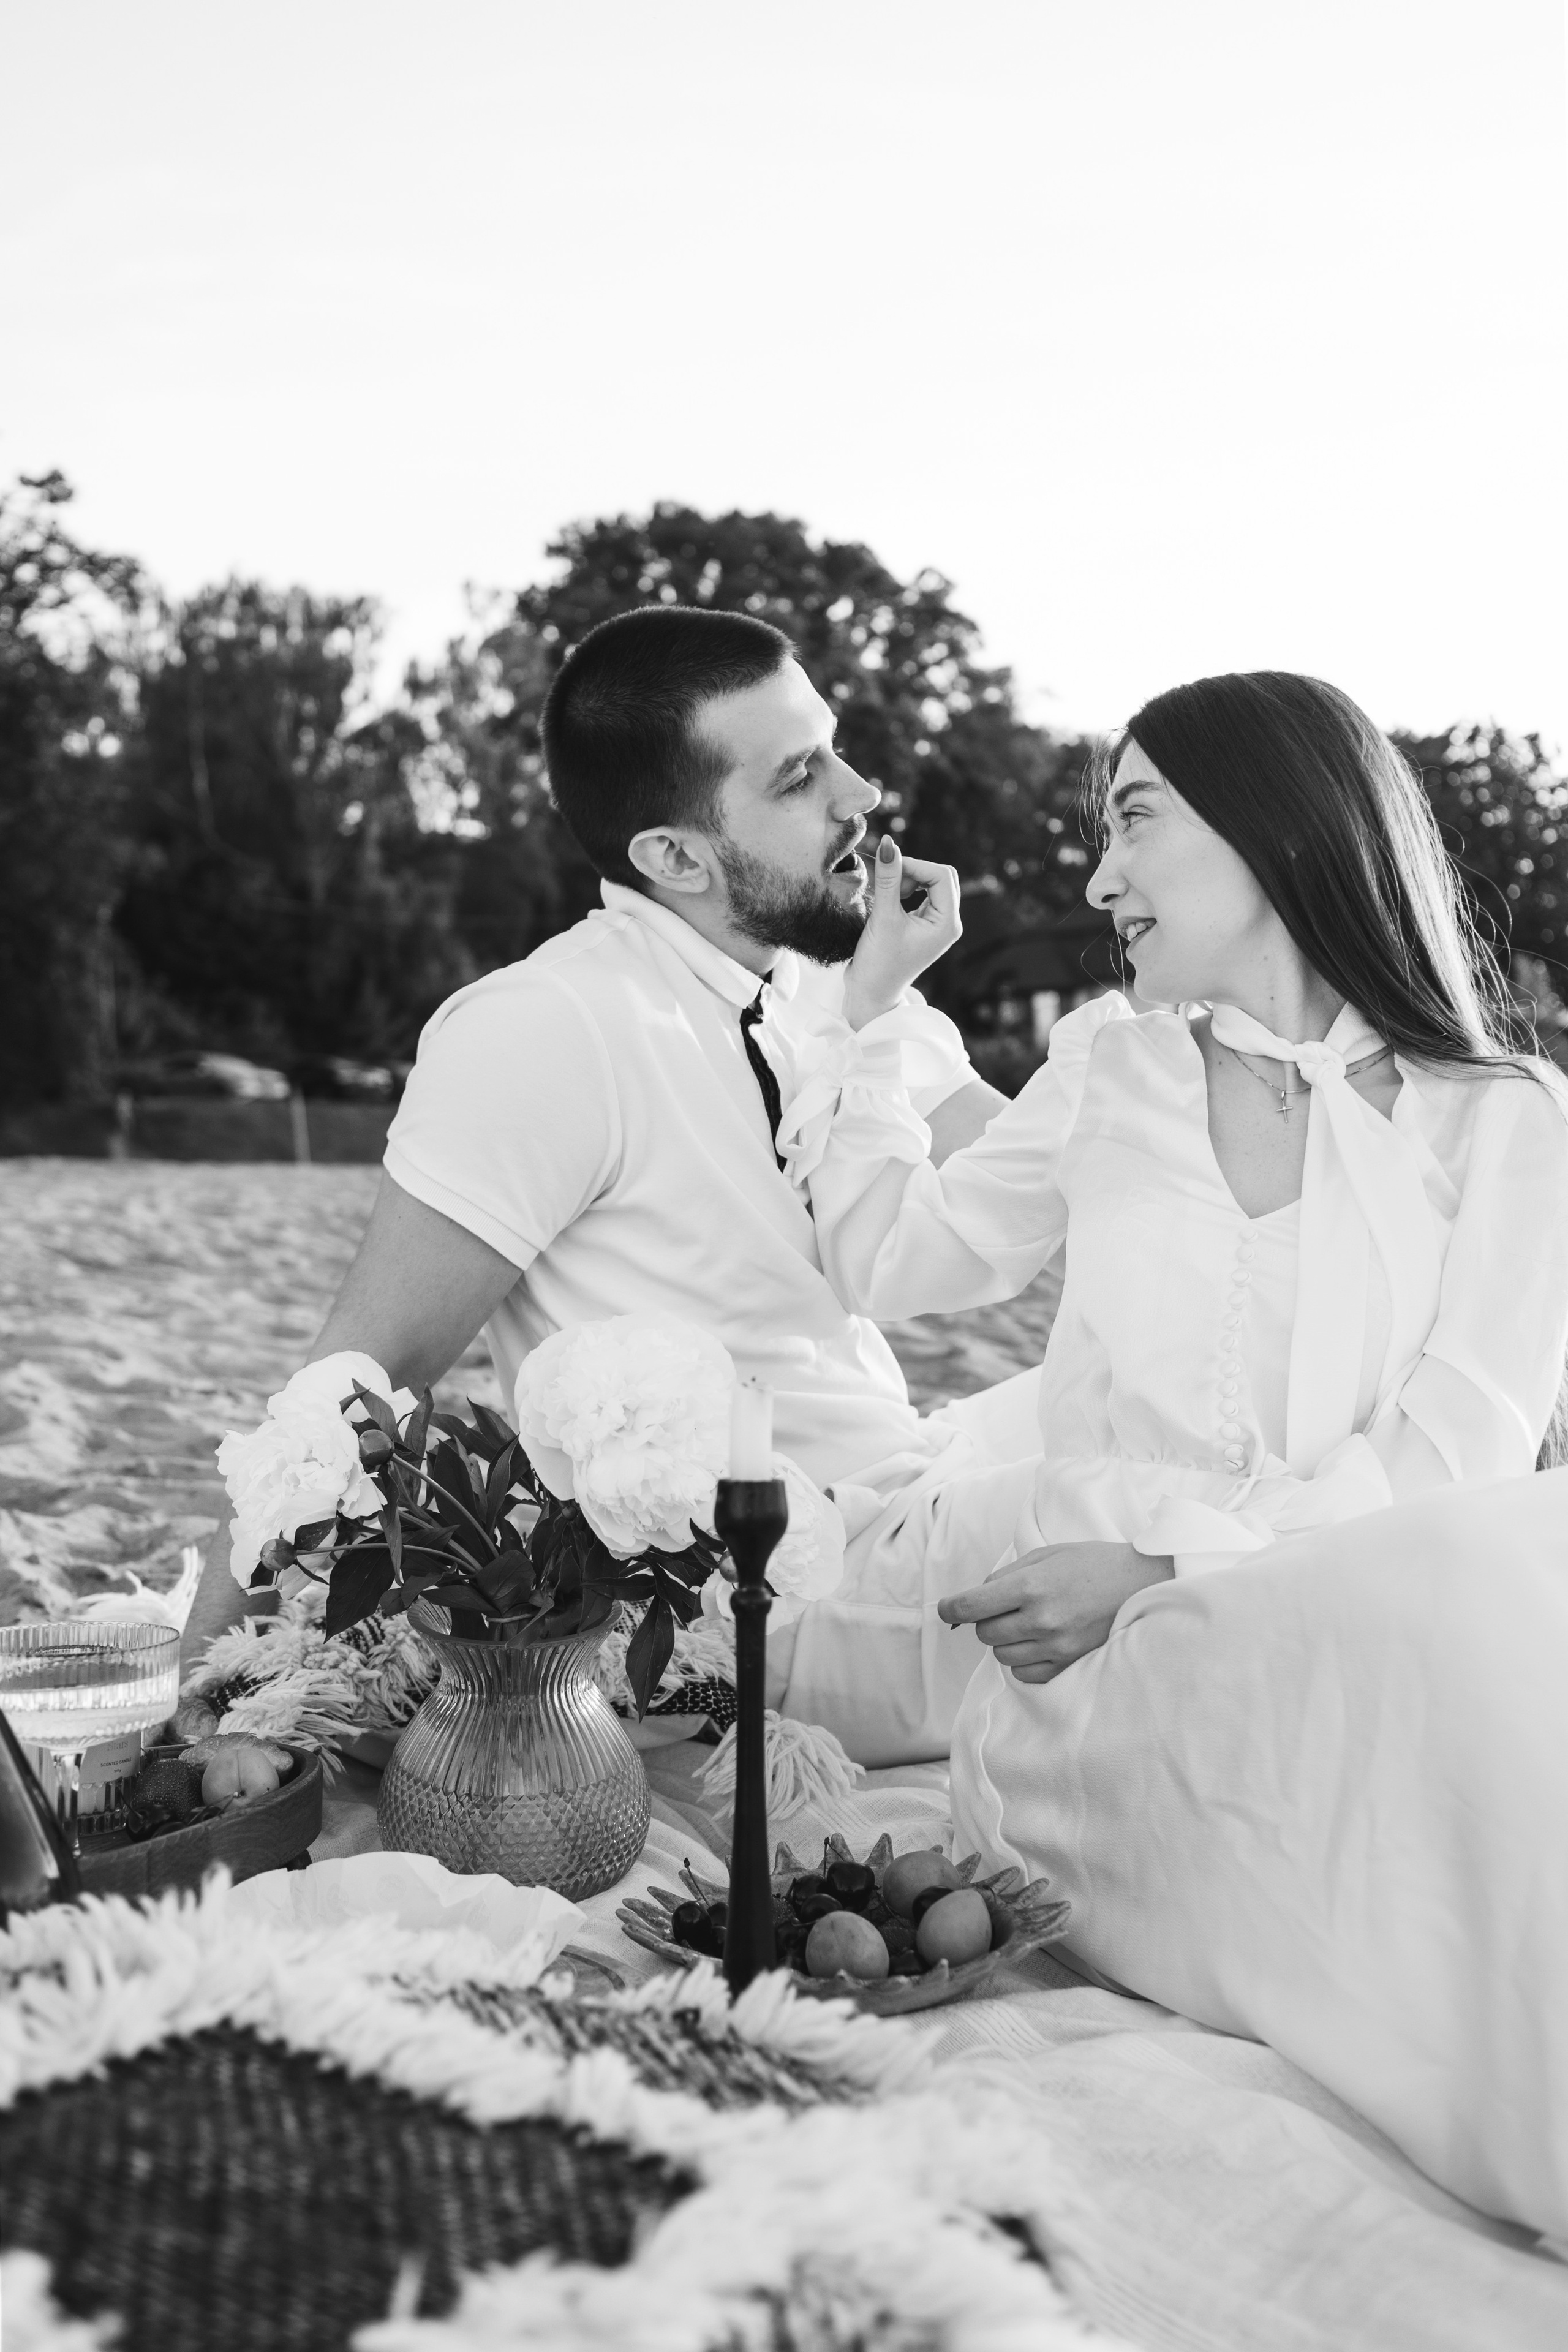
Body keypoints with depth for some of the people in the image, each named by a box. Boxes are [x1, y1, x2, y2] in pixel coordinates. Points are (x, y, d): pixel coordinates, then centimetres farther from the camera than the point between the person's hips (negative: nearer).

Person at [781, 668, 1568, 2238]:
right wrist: (873, 998, 22)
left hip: (1396, 1646, 0)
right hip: (1117, 1686, 0)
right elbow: (890, 1259, 24)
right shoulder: (1109, 1066, 19)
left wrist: (1155, 1562, -15)